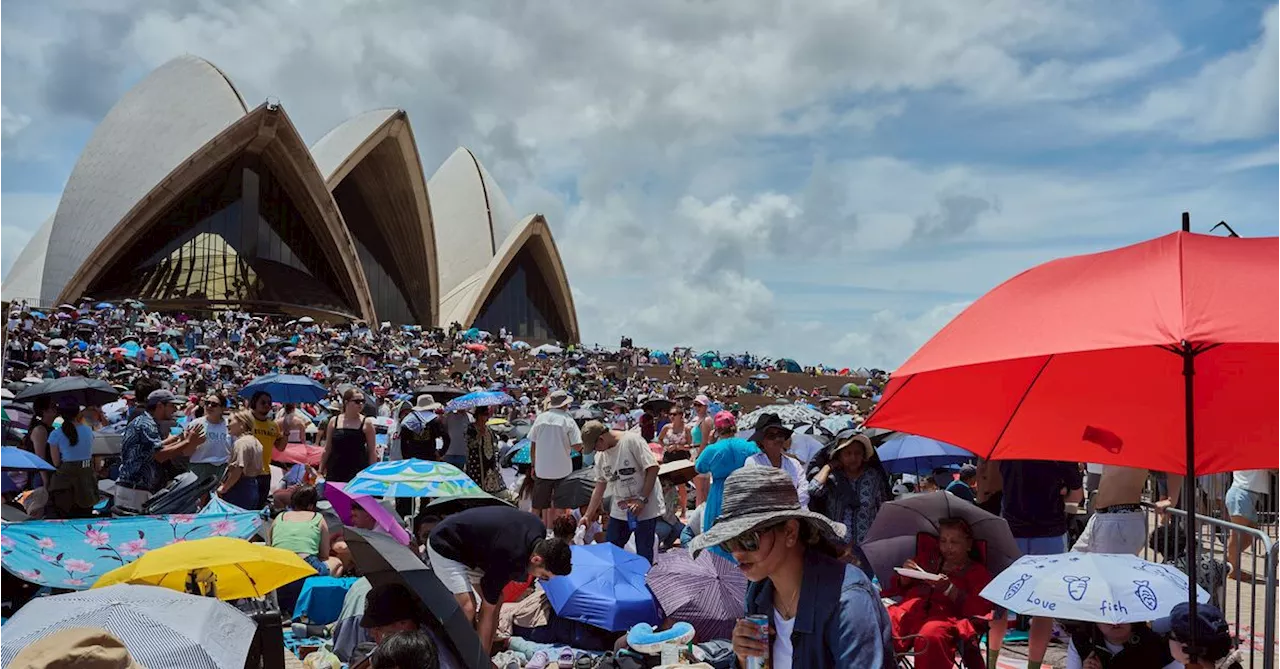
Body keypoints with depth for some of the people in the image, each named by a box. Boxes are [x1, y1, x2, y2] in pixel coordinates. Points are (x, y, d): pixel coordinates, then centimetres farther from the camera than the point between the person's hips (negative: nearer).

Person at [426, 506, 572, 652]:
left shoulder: (539, 529, -12)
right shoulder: (509, 558, -34)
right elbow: (487, 610, -23)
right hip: (444, 547, -9)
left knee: (497, 600, 2)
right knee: (468, 608, -22)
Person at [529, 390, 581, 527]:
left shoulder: (540, 418, 0)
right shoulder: (568, 421, -9)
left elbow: (532, 445, 3)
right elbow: (577, 446, -14)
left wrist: (533, 466, 13)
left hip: (542, 469, 2)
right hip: (563, 470, -2)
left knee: (537, 507, 12)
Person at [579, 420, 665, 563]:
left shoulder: (632, 440, -14)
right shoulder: (600, 456, 8)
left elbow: (653, 468, -17)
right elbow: (599, 488, 13)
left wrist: (642, 499, -19)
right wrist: (587, 516, 9)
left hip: (645, 509, -7)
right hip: (619, 511, 7)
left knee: (644, 555, -1)